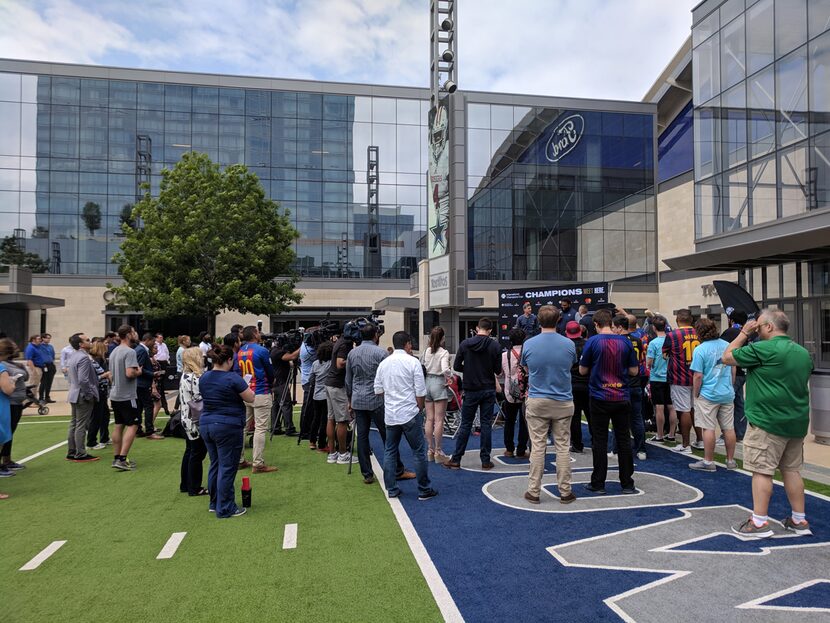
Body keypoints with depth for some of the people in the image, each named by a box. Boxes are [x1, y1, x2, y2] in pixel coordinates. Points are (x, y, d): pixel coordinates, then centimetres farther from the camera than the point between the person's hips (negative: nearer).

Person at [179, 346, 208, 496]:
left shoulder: (184, 376, 9)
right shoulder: (195, 379, -22)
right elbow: (199, 401, -23)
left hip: (186, 419, 10)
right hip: (196, 422, -10)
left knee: (189, 451, 18)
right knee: (198, 454, 0)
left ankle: (185, 485, 27)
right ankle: (195, 488, 9)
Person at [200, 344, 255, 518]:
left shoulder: (203, 378, 5)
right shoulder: (233, 378, -17)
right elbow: (251, 399, -10)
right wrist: (245, 387, 8)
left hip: (206, 424, 8)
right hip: (228, 427, -7)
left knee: (215, 464, 19)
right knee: (227, 468, 1)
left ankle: (214, 503, 29)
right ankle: (225, 509, 8)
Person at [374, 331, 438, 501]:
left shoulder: (383, 363, 4)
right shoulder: (412, 362, -9)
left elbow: (378, 390, 9)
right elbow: (420, 392, -9)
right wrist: (420, 408, 7)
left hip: (390, 414, 5)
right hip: (410, 414, -5)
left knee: (390, 452, 13)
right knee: (419, 452, 5)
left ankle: (391, 489, 18)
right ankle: (424, 490, 11)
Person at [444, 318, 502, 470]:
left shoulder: (465, 344, -5)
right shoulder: (495, 345, -7)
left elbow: (456, 366, -3)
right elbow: (498, 370, -4)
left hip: (471, 390, 0)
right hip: (488, 390, 0)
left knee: (465, 425, 6)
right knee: (486, 424, 7)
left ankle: (456, 460, 10)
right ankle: (485, 460, 11)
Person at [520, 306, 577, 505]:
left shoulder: (529, 344, -7)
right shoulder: (569, 344, -6)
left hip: (537, 402, 0)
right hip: (563, 402, 0)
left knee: (537, 447, 5)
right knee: (563, 447, 8)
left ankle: (534, 491, 11)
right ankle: (565, 491, 15)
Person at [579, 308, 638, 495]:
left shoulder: (592, 342, -9)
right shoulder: (625, 342, 0)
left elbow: (582, 370, -3)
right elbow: (634, 371, 5)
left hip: (600, 398, -3)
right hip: (622, 397, 3)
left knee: (600, 441, 4)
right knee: (623, 439, 11)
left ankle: (598, 484, 10)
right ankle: (627, 483, 17)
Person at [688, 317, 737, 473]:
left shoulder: (700, 349, -14)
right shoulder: (727, 345, 3)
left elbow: (698, 376, -15)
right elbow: (733, 369, 13)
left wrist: (696, 395, -3)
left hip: (708, 395, -6)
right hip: (727, 394, 6)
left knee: (709, 428, 1)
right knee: (729, 428, 11)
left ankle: (708, 462, 8)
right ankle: (731, 461, 22)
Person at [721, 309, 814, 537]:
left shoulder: (763, 349, -15)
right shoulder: (803, 352, 12)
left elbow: (727, 357, -7)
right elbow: (803, 383, 24)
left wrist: (744, 333, 1)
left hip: (767, 421, -8)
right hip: (797, 422, 8)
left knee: (761, 470, -3)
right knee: (791, 469, 15)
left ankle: (759, 522, 1)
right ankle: (799, 520, 22)